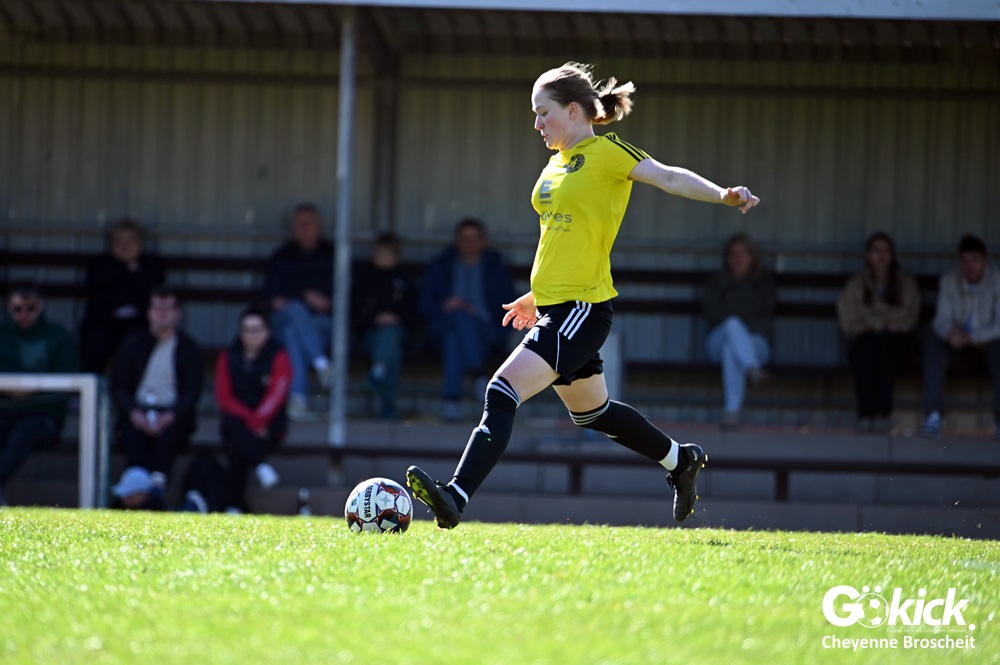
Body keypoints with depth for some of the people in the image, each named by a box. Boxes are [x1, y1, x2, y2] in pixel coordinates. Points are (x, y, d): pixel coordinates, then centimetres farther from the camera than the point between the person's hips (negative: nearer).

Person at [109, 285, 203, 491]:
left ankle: (159, 480, -52)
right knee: (133, 434, -34)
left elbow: (192, 391, 2)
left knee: (167, 434, -36)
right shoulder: (133, 345, 16)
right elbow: (117, 387, 9)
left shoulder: (188, 348, 12)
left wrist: (170, 415, -18)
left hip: (172, 415, -1)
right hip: (138, 410, 1)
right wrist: (133, 412, -12)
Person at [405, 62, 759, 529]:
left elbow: (670, 178, -19)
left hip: (583, 307, -10)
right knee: (591, 412, 22)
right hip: (555, 309, 10)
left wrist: (723, 195, -34)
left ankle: (456, 498, -27)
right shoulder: (556, 164, 17)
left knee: (502, 393, -20)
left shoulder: (606, 152, -8)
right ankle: (681, 460, 41)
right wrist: (537, 295, 29)